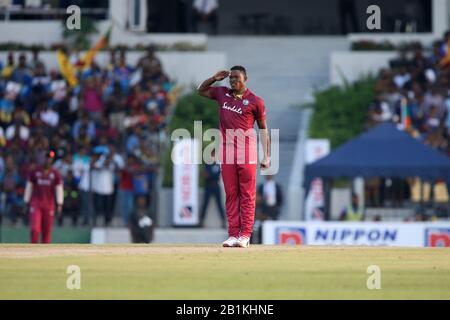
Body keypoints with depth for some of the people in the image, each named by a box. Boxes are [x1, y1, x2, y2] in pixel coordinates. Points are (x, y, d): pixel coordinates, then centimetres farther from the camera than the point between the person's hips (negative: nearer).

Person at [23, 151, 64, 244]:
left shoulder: (55, 174, 4)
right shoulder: (34, 172, 6)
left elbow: (59, 189, 3)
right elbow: (29, 188, 12)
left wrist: (59, 204, -5)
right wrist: (27, 202, 10)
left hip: (49, 205, 0)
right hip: (35, 204, 0)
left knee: (47, 230, 3)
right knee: (35, 229, -13)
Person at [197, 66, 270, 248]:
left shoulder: (255, 101, 2)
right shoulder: (222, 93, 14)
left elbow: (263, 128, 5)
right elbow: (201, 91, 28)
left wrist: (266, 156, 0)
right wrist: (214, 78, 9)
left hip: (246, 152, -4)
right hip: (227, 151, 4)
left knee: (247, 194, -4)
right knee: (231, 194, 4)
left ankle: (245, 235, -5)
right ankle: (233, 234, 4)